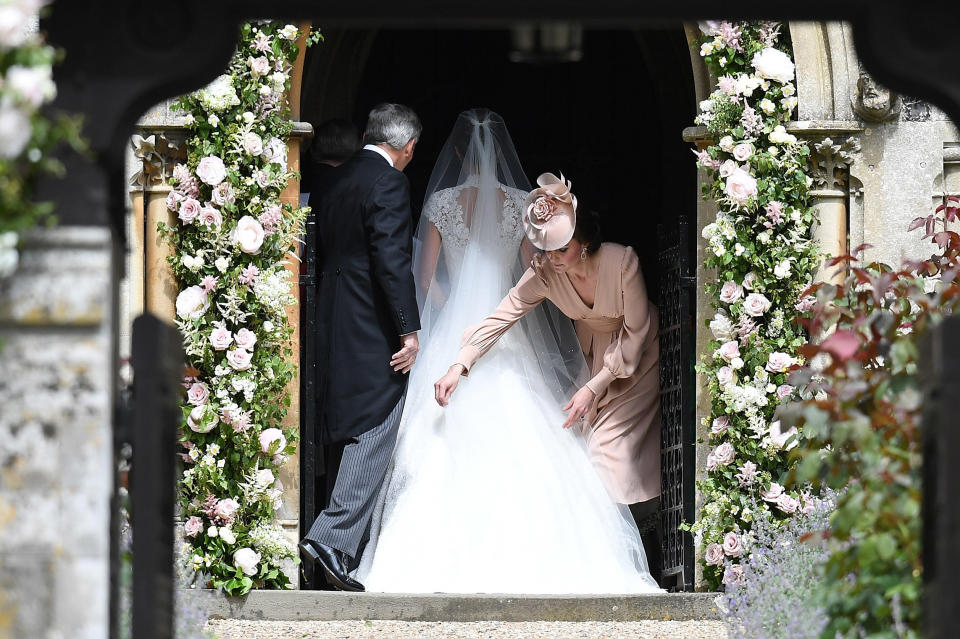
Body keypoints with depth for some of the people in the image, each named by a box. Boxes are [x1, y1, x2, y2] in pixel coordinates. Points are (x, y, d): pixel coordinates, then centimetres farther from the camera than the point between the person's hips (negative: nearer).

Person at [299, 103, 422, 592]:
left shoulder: (339, 180, 14)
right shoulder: (388, 182, -12)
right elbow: (392, 261, -19)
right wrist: (410, 330, -18)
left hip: (336, 328, 9)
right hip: (375, 332, -9)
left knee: (352, 434, 14)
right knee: (374, 435, -9)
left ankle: (352, 539, 19)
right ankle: (333, 539, -17)